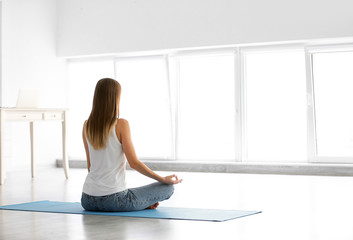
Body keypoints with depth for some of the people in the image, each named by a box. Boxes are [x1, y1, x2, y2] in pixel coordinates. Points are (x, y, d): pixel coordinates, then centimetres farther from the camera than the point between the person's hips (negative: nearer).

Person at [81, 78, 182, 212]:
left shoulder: (87, 126, 5)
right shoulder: (121, 125, -10)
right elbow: (134, 163, -11)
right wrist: (164, 179, -1)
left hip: (87, 200, 5)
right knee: (168, 187, 9)